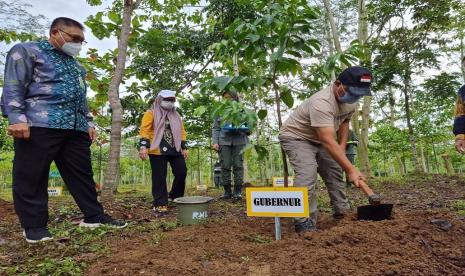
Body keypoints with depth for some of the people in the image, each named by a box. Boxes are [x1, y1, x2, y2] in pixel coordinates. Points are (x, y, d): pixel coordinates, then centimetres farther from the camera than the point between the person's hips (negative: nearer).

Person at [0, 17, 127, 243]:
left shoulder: (75, 65, 27)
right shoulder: (27, 51, 6)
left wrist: (89, 123, 19)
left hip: (76, 128, 7)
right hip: (40, 125, -6)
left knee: (82, 174, 7)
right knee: (32, 176, -1)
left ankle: (93, 216, 13)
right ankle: (34, 225, 10)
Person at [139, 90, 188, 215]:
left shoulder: (176, 115, 20)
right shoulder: (151, 113, 1)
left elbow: (181, 132, 19)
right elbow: (144, 130, -8)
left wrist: (184, 147, 13)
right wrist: (143, 146, -20)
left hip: (175, 150, 6)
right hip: (158, 151, -5)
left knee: (181, 173, 4)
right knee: (159, 178, -4)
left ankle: (176, 197, 25)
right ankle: (160, 204, 4)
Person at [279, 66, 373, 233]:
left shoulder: (350, 99, -7)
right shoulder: (321, 103, -37)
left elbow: (345, 121, 12)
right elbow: (328, 142, -41)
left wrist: (342, 148, 1)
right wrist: (351, 170, -41)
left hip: (318, 139, 9)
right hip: (296, 137, -9)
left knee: (335, 171, 7)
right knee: (307, 174, -26)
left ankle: (342, 213, 22)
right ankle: (305, 224, -20)